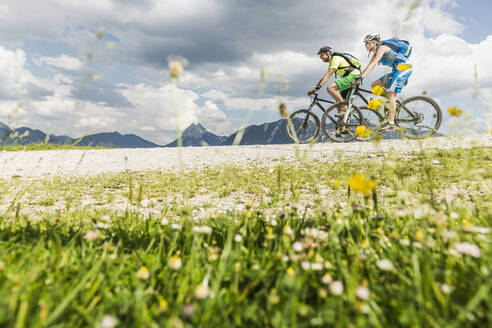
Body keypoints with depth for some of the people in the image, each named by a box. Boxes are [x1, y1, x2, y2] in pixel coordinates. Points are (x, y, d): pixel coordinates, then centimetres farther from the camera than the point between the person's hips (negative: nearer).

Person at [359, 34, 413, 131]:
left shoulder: (382, 47, -12)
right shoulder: (376, 53, 16)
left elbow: (373, 64, -24)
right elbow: (369, 66, 17)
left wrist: (362, 76, -32)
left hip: (403, 67, -9)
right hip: (397, 70, 9)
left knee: (391, 94, -18)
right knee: (374, 85, 5)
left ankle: (391, 123, -21)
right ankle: (392, 102, 5)